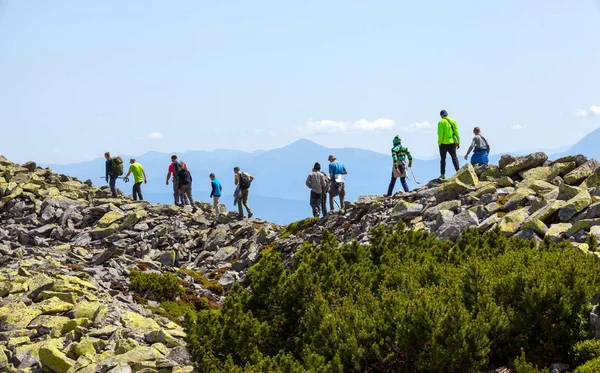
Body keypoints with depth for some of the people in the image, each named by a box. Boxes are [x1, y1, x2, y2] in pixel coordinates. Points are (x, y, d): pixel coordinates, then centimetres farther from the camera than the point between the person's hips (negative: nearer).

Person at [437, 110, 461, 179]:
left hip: (444, 143, -4)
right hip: (452, 142, 4)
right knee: (454, 157, 11)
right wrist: (458, 142, 10)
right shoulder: (453, 121, 6)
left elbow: (440, 134, -13)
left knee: (443, 158, 4)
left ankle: (443, 174, 4)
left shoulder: (441, 122, -8)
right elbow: (456, 133, 6)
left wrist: (439, 142, -6)